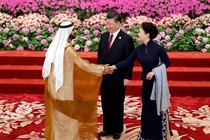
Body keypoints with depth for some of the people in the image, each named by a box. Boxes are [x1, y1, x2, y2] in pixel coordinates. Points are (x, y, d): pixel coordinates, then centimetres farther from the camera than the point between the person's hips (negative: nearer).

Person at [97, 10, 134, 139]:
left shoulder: (126, 39, -11)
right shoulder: (104, 36, 6)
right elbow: (100, 55, 12)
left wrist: (127, 77, -13)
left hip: (118, 78, -5)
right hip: (104, 77, 5)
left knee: (117, 105, 9)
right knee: (106, 104, 14)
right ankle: (107, 128, 28)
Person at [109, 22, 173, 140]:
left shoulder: (158, 48, -15)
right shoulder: (139, 49, 1)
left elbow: (167, 62, -10)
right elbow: (128, 61, -1)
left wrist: (154, 71, -19)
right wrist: (114, 67, -10)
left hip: (157, 81, -5)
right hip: (146, 82, 6)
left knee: (159, 108, 4)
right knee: (147, 108, 13)